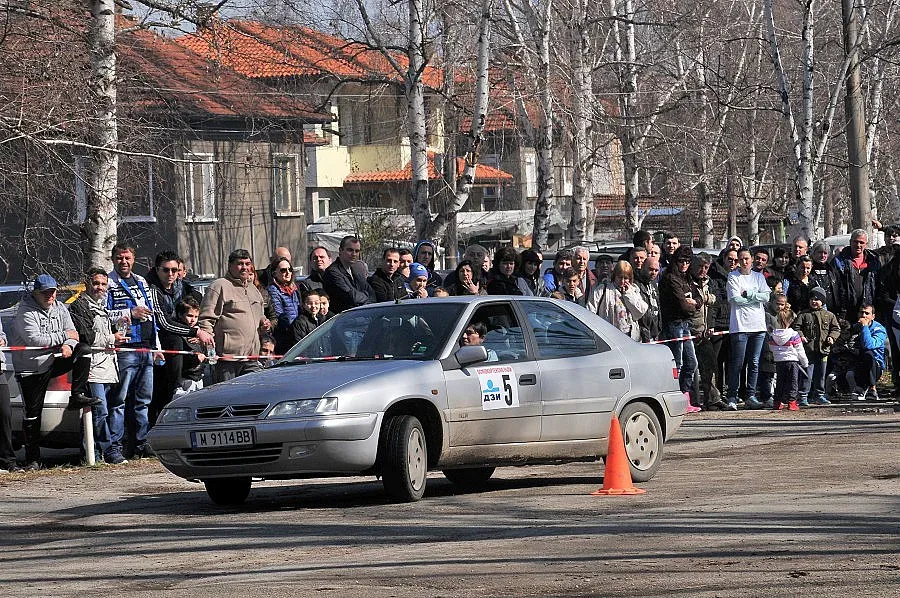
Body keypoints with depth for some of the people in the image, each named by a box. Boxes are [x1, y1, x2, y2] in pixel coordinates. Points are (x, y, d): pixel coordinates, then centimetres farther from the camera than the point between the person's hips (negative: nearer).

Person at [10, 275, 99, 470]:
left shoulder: (60, 309, 7)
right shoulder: (25, 311, -12)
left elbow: (72, 334, 7)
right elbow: (34, 339, -25)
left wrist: (68, 345, -19)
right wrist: (64, 336, -18)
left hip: (53, 362, 5)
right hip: (31, 368, -5)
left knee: (83, 349, -15)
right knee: (32, 414, -5)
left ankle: (78, 395, -12)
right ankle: (33, 459, 2)